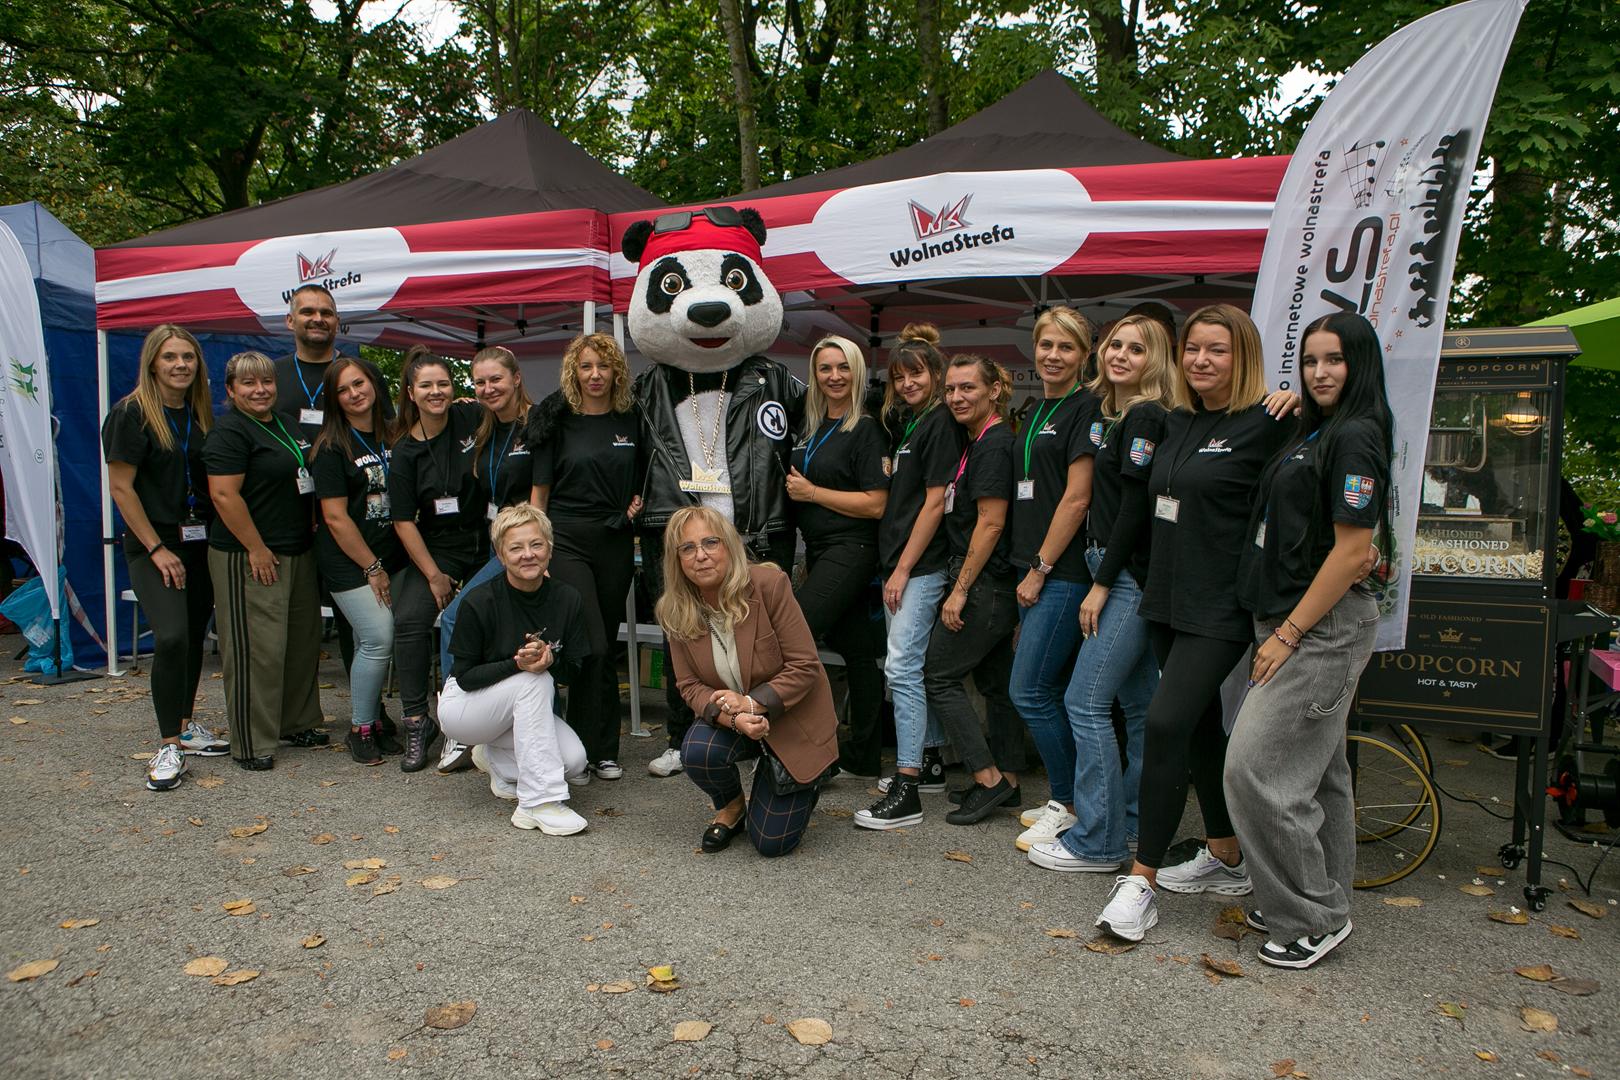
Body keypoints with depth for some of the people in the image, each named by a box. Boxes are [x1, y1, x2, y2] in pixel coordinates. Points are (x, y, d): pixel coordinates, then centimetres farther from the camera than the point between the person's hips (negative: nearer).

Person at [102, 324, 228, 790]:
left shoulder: (201, 414, 9)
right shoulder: (131, 413, -8)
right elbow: (121, 488, -10)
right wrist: (158, 549, -13)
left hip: (200, 542, 6)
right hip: (154, 545, -6)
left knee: (194, 636, 11)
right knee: (171, 637, -17)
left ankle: (185, 726, 26)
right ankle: (168, 746, -6)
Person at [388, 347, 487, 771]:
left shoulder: (473, 418, -4)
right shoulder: (406, 450, -2)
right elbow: (404, 520, -1)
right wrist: (434, 574, -7)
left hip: (490, 540, 0)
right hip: (440, 547, 1)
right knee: (409, 619, -17)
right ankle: (416, 723, -6)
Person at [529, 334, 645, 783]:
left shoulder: (631, 420, 8)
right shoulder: (557, 421, 0)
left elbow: (646, 478, 20)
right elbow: (539, 489, 2)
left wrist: (639, 503, 0)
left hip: (615, 543, 3)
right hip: (567, 539, -3)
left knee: (606, 647, 9)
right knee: (592, 646, -12)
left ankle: (602, 750, 19)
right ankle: (593, 748, 1)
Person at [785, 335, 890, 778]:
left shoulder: (865, 429, -8)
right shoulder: (812, 429, 14)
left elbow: (876, 504, -15)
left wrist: (810, 492, -10)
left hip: (849, 552, -8)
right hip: (819, 551, 8)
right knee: (857, 651, 11)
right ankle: (864, 757, 18)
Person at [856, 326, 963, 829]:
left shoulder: (940, 424, -10)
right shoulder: (908, 423, 16)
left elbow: (934, 503, -15)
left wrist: (903, 569, -14)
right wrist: (894, 568, 12)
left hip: (922, 565, -9)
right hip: (901, 563, 9)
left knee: (902, 667, -12)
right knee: (920, 665, 15)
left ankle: (906, 792, -9)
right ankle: (930, 762, 27)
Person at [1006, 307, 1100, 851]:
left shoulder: (1086, 409, -9)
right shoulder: (1036, 411, 17)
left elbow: (1076, 498, -15)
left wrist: (1040, 569, -14)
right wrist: (1029, 568, 15)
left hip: (1064, 571, -8)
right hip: (1035, 570, 8)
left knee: (1030, 691, -7)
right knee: (1051, 691, 12)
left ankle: (1067, 805, 8)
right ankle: (1068, 797, 24)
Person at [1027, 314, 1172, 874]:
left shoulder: (1147, 417, -12)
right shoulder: (1110, 414, 15)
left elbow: (1137, 507, -17)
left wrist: (1101, 584, -15)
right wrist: (1101, 579, 8)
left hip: (1129, 575, -9)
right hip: (1117, 572, 9)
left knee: (1085, 701, -7)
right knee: (1138, 703, 14)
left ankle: (1097, 841, 1)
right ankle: (1135, 823, 25)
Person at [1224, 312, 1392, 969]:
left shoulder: (1355, 435, -14)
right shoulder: (1316, 431, 15)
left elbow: (1352, 552, -19)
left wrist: (1288, 635, -17)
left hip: (1324, 628, -9)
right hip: (1294, 622, 9)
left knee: (1256, 768, -9)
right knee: (1318, 770, 17)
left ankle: (1315, 919, 6)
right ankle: (1324, 899, 30)